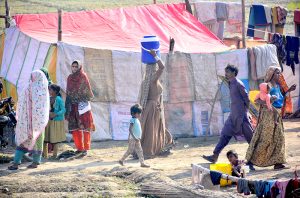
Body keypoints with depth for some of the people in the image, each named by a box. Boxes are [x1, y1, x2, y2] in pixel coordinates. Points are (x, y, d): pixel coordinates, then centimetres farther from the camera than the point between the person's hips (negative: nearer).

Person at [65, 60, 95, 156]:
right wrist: (67, 108, 13)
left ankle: (85, 148, -1)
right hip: (73, 106, 5)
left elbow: (88, 91, -3)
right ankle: (79, 148, 9)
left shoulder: (83, 77, -3)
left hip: (82, 105, -5)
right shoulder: (70, 78, 11)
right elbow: (68, 93, 15)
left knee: (85, 127, -4)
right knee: (75, 128, 2)